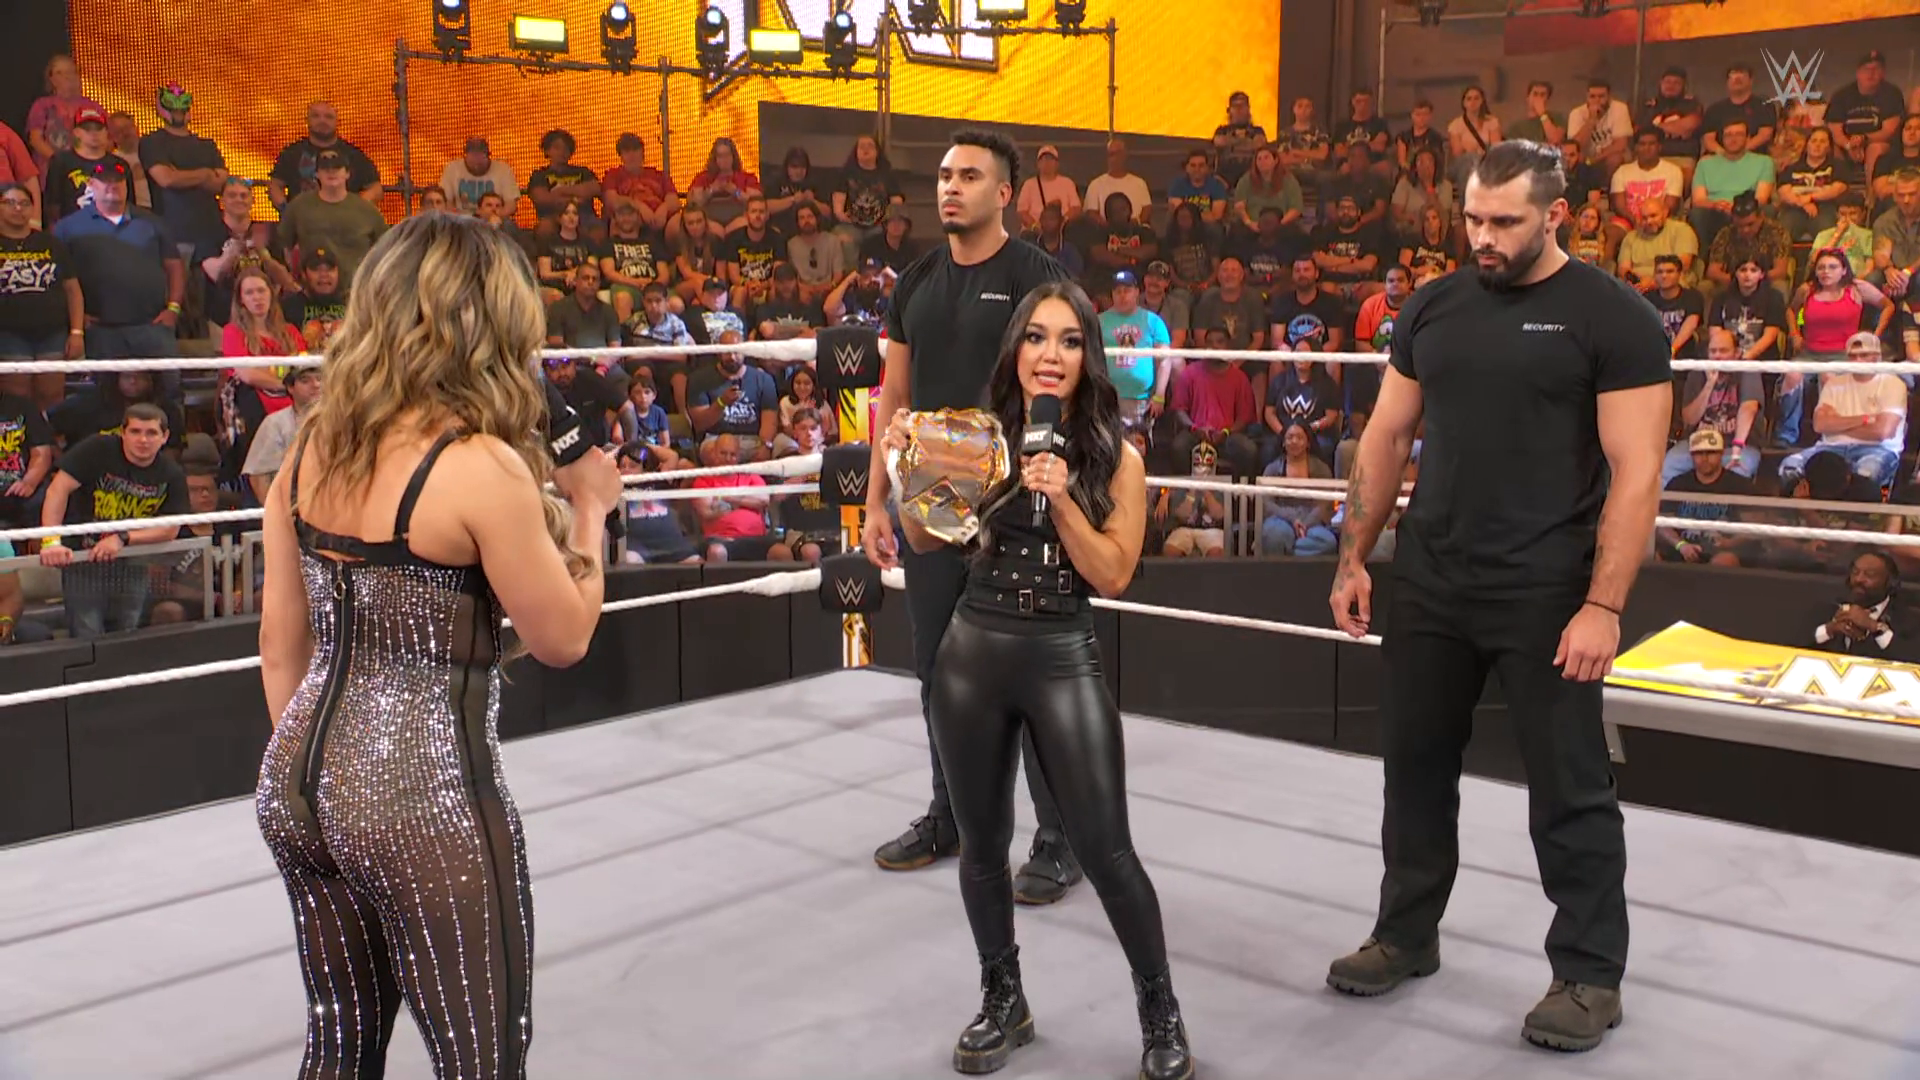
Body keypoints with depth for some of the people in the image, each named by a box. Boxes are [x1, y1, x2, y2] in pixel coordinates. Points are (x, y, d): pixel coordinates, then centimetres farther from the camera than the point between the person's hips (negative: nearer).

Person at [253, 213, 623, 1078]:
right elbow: (562, 639, -8)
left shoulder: (309, 450, 3)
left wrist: (313, 771, 20)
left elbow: (281, 647, 9)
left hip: (297, 787, 7)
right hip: (424, 800, -7)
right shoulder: (481, 466, -17)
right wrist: (589, 507, 5)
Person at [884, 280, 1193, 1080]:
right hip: (972, 653, 3)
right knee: (982, 844, 13)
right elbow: (928, 542, 6)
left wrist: (1062, 501, -20)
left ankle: (1160, 1011, 21)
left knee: (1104, 850, -1)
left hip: (1064, 660, -2)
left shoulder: (1115, 458, -4)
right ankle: (1003, 1002, 34)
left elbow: (1114, 575, -9)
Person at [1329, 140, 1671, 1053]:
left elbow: (1636, 473, -12)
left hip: (1546, 597, -5)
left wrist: (1603, 604, -18)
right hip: (1427, 586, 5)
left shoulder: (1614, 318, -8)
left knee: (1568, 789, 5)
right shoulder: (1433, 309, 7)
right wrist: (1353, 557, 8)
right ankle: (1406, 935, 33)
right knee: (1416, 766, 15)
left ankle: (1590, 974, 21)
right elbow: (1386, 438, 13)